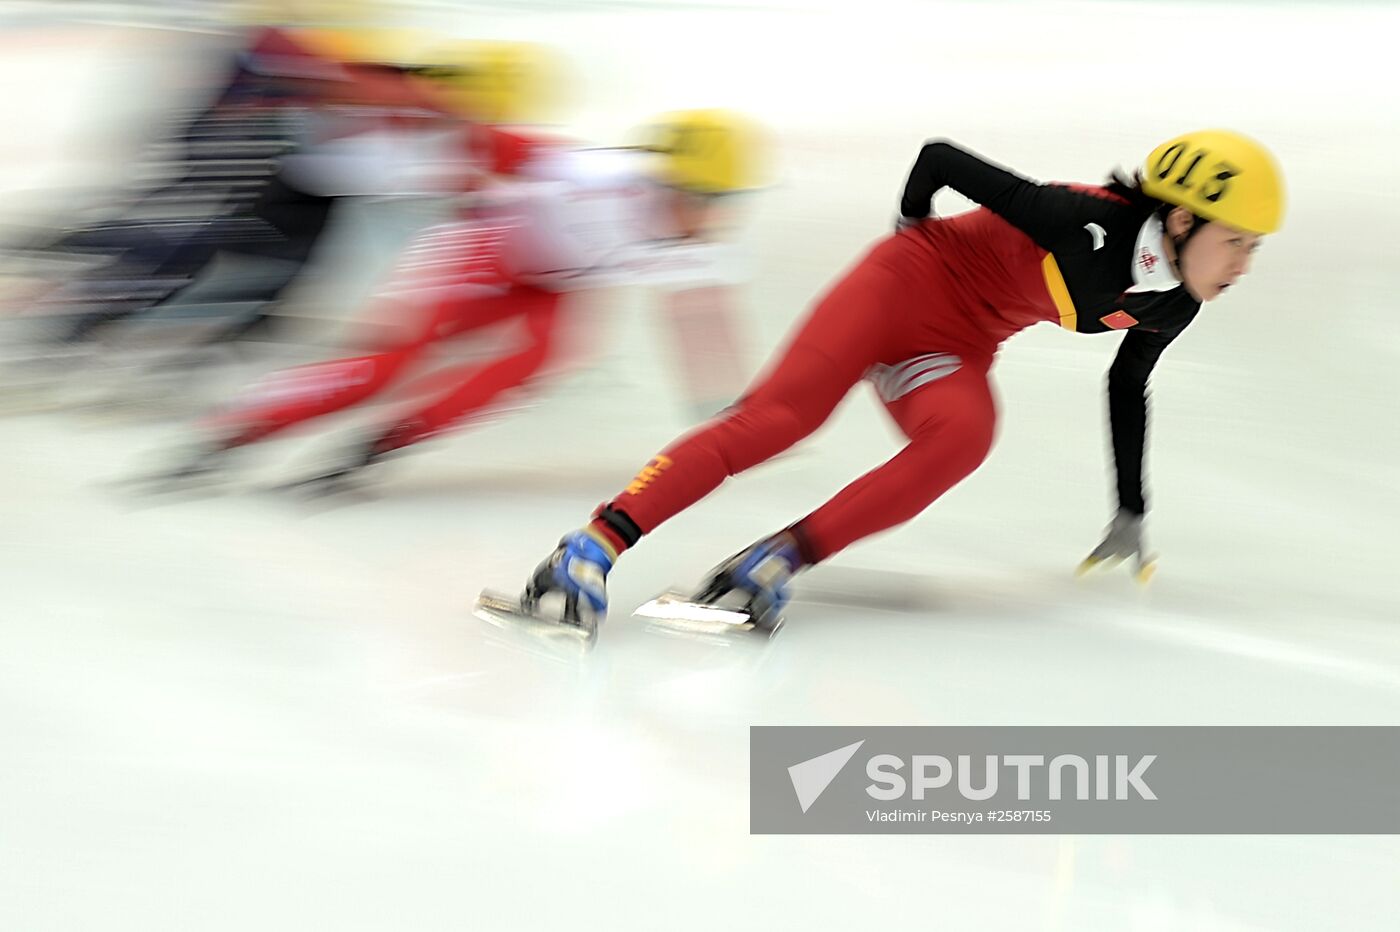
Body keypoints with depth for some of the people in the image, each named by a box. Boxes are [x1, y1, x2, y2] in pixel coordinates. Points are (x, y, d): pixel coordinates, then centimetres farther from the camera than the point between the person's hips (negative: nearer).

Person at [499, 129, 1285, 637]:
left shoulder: (1169, 308, -4)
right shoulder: (1086, 224, -27)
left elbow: (1126, 389, 16)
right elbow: (941, 158, -20)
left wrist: (1132, 515, 21)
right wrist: (913, 227, 0)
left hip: (956, 347, 6)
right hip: (912, 279, -6)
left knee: (962, 438, -28)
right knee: (776, 416, -23)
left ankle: (779, 562, -29)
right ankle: (594, 547, -30)